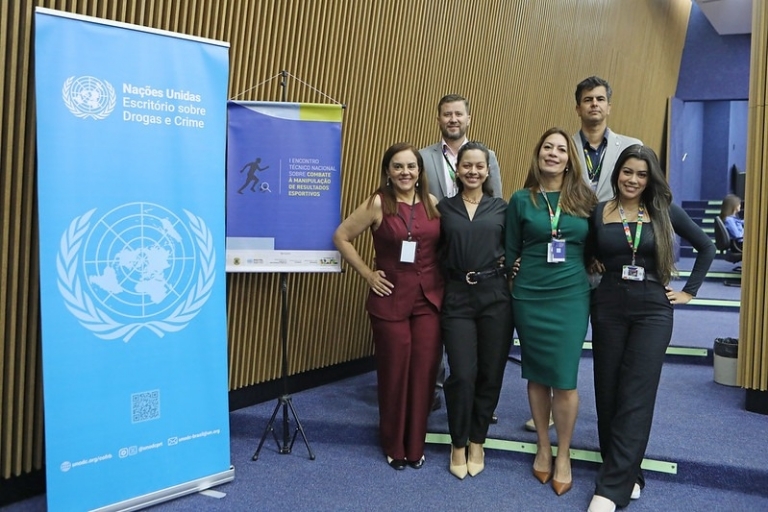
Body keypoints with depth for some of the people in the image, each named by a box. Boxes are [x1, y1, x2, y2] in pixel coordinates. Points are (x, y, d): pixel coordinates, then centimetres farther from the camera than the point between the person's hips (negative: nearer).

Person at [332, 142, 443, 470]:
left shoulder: (433, 204, 6)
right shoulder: (377, 204, -5)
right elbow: (341, 237, -2)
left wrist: (444, 279, 4)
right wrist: (368, 274, -4)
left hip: (430, 299, 3)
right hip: (391, 299, -3)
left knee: (424, 373, 5)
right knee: (394, 374, 5)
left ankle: (416, 447, 23)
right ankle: (394, 447, 24)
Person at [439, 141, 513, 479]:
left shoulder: (501, 207, 8)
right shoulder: (444, 208, 8)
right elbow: (435, 252, 8)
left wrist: (512, 266, -5)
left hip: (495, 295, 1)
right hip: (457, 297, -1)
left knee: (490, 373, 6)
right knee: (462, 375, -5)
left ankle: (477, 442, 27)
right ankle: (458, 444, 17)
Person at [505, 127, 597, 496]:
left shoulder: (585, 200, 4)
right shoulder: (521, 200, 2)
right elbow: (511, 252, 6)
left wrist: (589, 272, 5)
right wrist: (515, 284, 4)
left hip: (571, 297, 0)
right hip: (529, 298, 0)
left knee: (564, 378, -1)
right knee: (536, 375, 10)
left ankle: (564, 455, 18)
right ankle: (543, 447, 27)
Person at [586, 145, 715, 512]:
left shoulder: (665, 212, 0)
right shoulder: (598, 212, 2)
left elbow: (706, 248, 9)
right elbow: (588, 254, 18)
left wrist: (689, 291, 5)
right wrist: (597, 268, 0)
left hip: (653, 310, -1)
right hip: (609, 308, 2)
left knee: (635, 398, -5)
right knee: (608, 394, 6)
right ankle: (626, 473, 22)